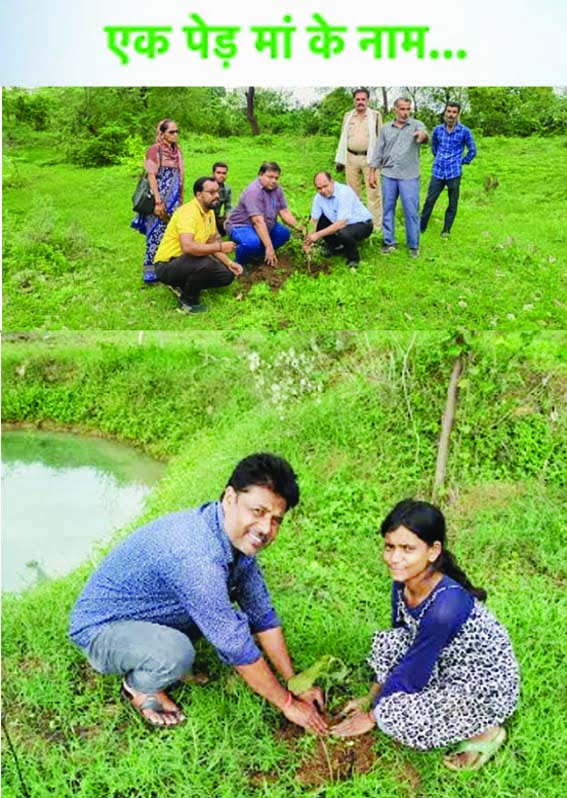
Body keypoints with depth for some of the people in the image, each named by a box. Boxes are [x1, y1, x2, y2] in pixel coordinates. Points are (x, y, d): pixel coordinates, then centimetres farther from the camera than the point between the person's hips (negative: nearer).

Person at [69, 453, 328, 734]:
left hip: (157, 615, 8)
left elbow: (263, 616, 0)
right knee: (176, 654, -34)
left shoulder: (240, 536, -10)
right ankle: (139, 687, -1)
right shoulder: (195, 556, -38)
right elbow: (238, 647, -29)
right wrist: (288, 704, -17)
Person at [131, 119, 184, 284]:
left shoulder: (177, 151, 12)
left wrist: (181, 201, 15)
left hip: (174, 201, 7)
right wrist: (158, 202, -20)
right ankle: (151, 273, 1)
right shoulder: (155, 150, -8)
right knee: (157, 234, -5)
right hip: (160, 200, -7)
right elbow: (151, 176, -13)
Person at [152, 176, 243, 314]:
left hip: (188, 262, 9)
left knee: (227, 275, 0)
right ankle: (187, 301, -10)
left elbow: (211, 243, 14)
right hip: (166, 265, -9)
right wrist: (220, 247, -30)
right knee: (205, 263, -36)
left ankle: (185, 285, 13)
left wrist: (229, 263, -1)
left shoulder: (209, 212, 5)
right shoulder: (188, 212, -25)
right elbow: (187, 247, -40)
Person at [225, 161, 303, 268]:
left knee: (284, 233, -2)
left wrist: (297, 226, -22)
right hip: (240, 226, -9)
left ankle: (257, 255, 10)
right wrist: (269, 247, -36)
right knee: (253, 242, -37)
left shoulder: (277, 189, -1)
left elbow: (285, 212, -2)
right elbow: (258, 221, -32)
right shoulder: (253, 191, -26)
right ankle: (239, 263, -6)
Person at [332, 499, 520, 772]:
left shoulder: (445, 606, -35)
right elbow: (397, 648, 6)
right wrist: (370, 697, 10)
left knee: (393, 716, -22)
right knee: (385, 642, -13)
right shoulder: (404, 582, -10)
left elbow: (412, 671, -23)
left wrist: (371, 716, -9)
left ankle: (484, 731, -1)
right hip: (449, 665, 8)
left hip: (489, 685, -8)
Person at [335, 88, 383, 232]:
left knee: (373, 192, -5)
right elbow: (343, 139, 14)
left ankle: (376, 224, -1)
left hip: (370, 158, -3)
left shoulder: (375, 115, 3)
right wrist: (339, 159, 10)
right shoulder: (347, 116, 12)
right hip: (351, 158, 3)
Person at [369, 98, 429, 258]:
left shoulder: (416, 125, 0)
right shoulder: (385, 128, 9)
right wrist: (372, 172, 5)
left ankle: (413, 245, 9)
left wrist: (423, 135, -46)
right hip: (388, 175, 3)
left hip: (409, 176, -3)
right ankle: (389, 242, 19)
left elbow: (424, 134, -22)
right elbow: (378, 151, 11)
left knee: (411, 212, -1)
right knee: (387, 209, 8)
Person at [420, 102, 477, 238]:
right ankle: (421, 227, 9)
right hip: (438, 171, 2)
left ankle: (446, 230, 15)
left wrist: (462, 162, 7)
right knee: (429, 200, -1)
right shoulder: (438, 129, 5)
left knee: (453, 204, 4)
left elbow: (472, 151, 7)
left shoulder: (464, 131, -3)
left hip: (454, 173, -2)